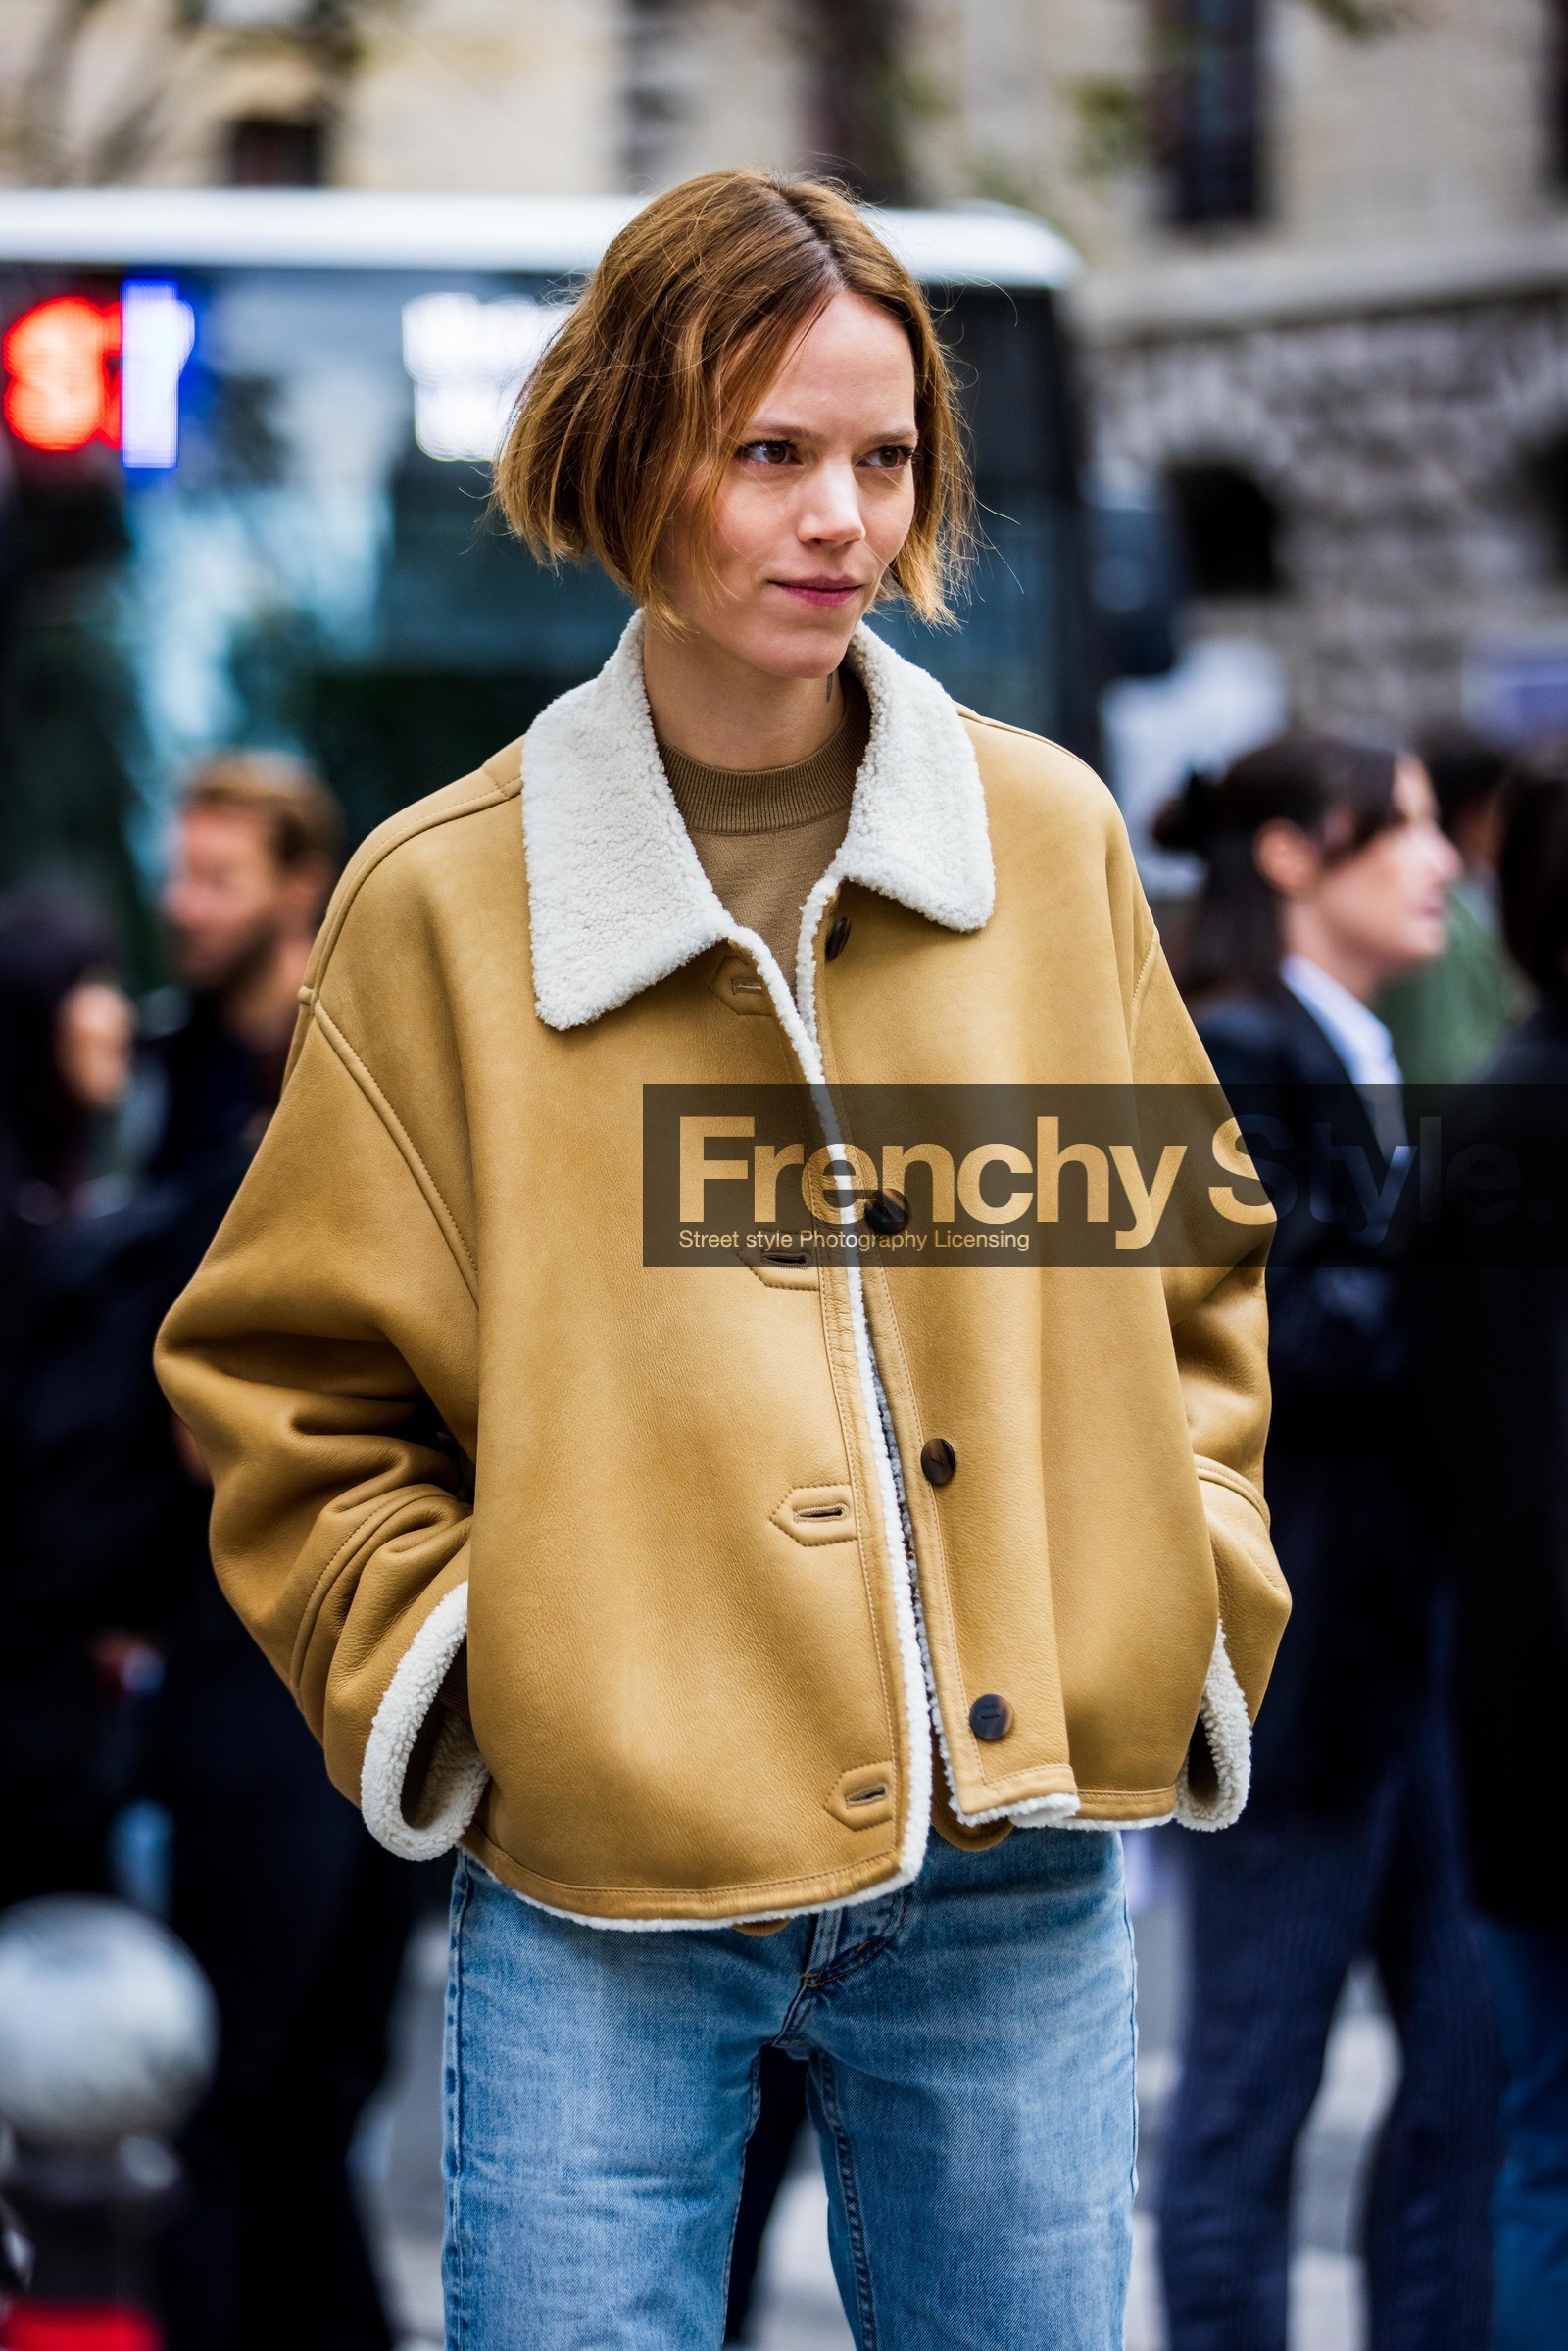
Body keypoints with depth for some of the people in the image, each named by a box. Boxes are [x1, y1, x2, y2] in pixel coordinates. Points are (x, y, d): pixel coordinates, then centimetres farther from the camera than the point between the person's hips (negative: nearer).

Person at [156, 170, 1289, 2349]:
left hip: (1020, 1862, 2)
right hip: (603, 1880, -2)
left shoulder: (1052, 838, 6)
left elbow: (1193, 1266, 16)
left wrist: (1190, 1597, 5)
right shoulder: (444, 898, -1)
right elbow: (289, 1379, 6)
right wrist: (436, 1659, -5)